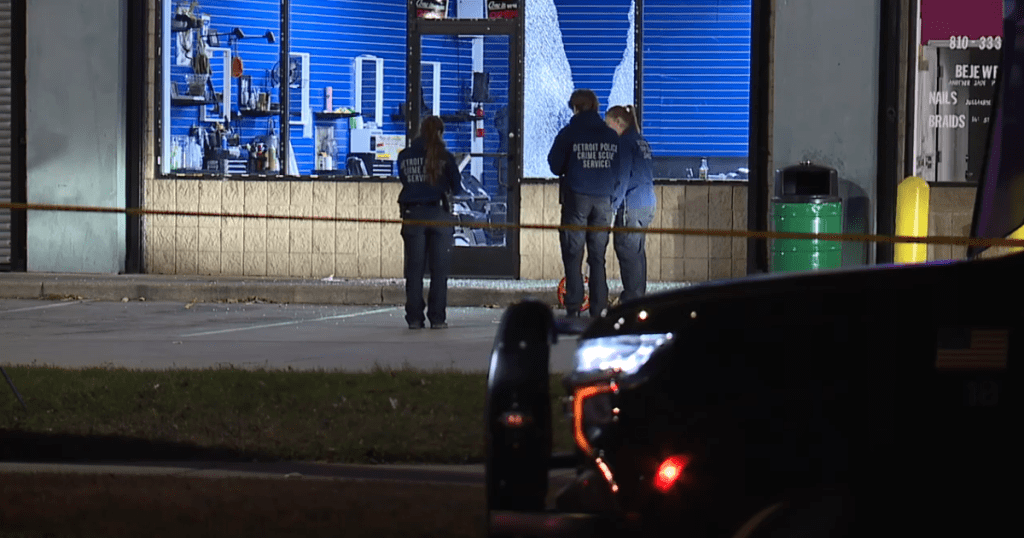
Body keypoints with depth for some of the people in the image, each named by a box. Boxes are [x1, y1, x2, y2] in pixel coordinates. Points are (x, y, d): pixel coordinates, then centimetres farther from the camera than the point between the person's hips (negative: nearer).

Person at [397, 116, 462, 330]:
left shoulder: (405, 156, 2)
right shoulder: (445, 157, -4)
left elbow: (403, 180, 11)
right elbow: (456, 187, 4)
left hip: (412, 215, 2)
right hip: (438, 214, -2)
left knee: (414, 268, 7)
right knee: (439, 269, 4)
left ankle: (414, 317, 5)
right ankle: (437, 317, 1)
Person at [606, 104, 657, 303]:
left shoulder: (625, 143, -12)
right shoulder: (642, 141, 16)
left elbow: (622, 177, -16)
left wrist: (612, 205, -14)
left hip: (631, 204, -9)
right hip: (647, 203, 9)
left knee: (627, 250, -6)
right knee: (637, 251, 15)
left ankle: (632, 298, -6)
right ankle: (638, 296, 20)